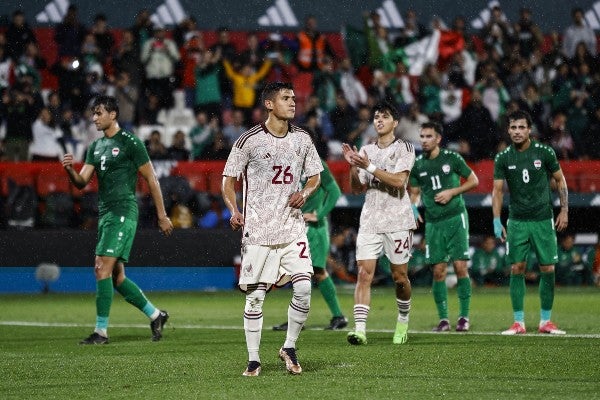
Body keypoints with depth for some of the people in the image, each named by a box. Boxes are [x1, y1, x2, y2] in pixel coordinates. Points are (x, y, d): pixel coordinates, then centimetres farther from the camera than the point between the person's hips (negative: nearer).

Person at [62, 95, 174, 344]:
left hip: (123, 212, -8)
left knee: (102, 268, -15)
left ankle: (101, 331, -13)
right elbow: (82, 182, 11)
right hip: (105, 213, 8)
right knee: (116, 277, 9)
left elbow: (151, 180, -3)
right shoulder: (96, 147, 17)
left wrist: (162, 216, -3)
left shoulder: (130, 143, -5)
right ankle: (155, 316, 24)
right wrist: (70, 169, -11)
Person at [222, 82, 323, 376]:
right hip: (258, 228, -3)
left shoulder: (302, 139, 7)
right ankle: (253, 360, 10)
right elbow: (229, 181, 0)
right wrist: (234, 211, -17)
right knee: (255, 296, -1)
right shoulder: (249, 141, -6)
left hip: (293, 227, 3)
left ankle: (289, 348, 12)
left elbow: (315, 176, 18)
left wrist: (306, 192, -4)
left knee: (304, 289, -8)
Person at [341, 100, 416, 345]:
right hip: (370, 221, 3)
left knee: (400, 277, 5)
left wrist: (369, 167, -17)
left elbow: (398, 181, -15)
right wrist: (353, 167, -4)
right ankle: (360, 329, -18)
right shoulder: (366, 151, 14)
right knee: (364, 274, -11)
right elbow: (357, 189, 13)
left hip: (397, 221, -3)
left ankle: (403, 321, 27)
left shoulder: (404, 149, 0)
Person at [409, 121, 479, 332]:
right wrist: (413, 207, -4)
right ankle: (443, 318, 7)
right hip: (433, 222, 3)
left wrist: (452, 192, -9)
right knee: (438, 271, 0)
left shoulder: (452, 158, -3)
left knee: (460, 266, -8)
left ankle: (464, 316, 1)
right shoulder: (418, 165, 6)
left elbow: (473, 180, 4)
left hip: (456, 219, -3)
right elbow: (415, 192, 17)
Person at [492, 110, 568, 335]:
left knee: (548, 270, -2)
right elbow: (497, 190, 0)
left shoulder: (544, 153, -4)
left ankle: (545, 321, 9)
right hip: (517, 221, 1)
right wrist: (497, 221, -10)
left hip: (543, 220, -1)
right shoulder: (503, 158, -1)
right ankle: (518, 322, 2)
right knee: (517, 270, -4)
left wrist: (564, 210, 0)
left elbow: (560, 181, 6)